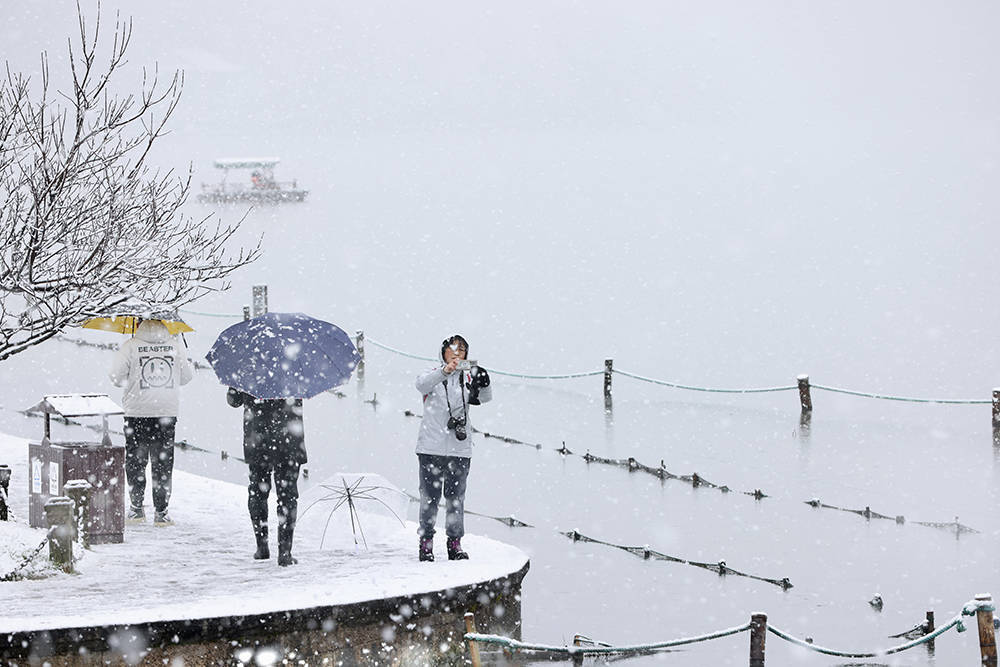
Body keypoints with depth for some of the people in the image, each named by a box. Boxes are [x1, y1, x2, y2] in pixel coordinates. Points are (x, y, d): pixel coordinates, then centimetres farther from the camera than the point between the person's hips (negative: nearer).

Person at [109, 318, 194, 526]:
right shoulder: (174, 345, 4)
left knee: (135, 461, 9)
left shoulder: (131, 346, -4)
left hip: (137, 412, -2)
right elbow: (187, 376, 10)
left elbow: (116, 376, -5)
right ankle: (161, 512, 3)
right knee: (163, 463, 5)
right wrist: (190, 364, 31)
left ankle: (137, 508, 10)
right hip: (167, 413, 2)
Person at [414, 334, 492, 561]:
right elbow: (421, 385, -19)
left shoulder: (468, 377, 9)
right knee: (430, 497, 0)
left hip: (460, 448, 2)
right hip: (432, 447, -2)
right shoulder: (434, 374, 3)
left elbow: (484, 398, -5)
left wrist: (483, 384, -27)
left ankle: (455, 543, 10)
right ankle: (425, 543, 7)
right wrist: (445, 371, -36)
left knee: (456, 498, 4)